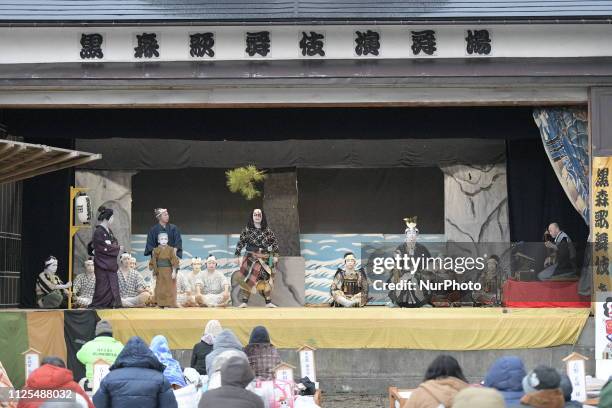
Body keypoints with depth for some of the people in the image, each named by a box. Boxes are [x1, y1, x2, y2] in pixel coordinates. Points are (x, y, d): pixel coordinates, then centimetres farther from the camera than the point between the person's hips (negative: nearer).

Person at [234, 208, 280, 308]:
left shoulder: (267, 230, 5)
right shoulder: (247, 229, 1)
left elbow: (275, 242, 8)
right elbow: (240, 243, 2)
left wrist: (275, 255, 2)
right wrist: (237, 256, -2)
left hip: (264, 258, 1)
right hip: (250, 257, -1)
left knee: (266, 279, 0)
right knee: (247, 279, -7)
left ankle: (268, 302, 6)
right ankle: (244, 302, -4)